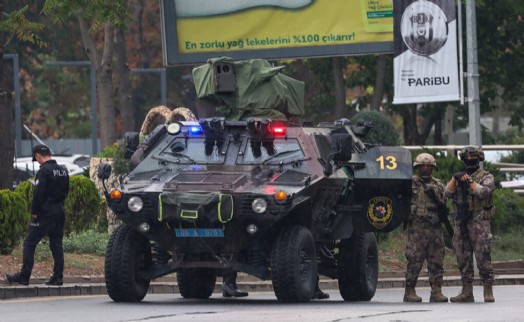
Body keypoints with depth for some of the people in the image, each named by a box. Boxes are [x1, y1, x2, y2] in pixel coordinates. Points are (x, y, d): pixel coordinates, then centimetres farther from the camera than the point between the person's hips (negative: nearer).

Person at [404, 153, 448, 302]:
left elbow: (443, 205, 19)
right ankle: (410, 291, -1)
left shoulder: (438, 185, 18)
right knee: (414, 261, -5)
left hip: (435, 227, 4)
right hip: (417, 227, -4)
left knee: (436, 260, 1)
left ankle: (436, 291, 2)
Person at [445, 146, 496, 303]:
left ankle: (488, 292, -8)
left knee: (483, 257, -9)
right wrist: (454, 179, -10)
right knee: (463, 258, 5)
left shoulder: (486, 177, 5)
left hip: (479, 221, -5)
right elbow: (448, 193, 4)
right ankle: (467, 292, 9)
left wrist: (469, 181, -14)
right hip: (461, 223, 5)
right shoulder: (459, 176, 18)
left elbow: (483, 192, -13)